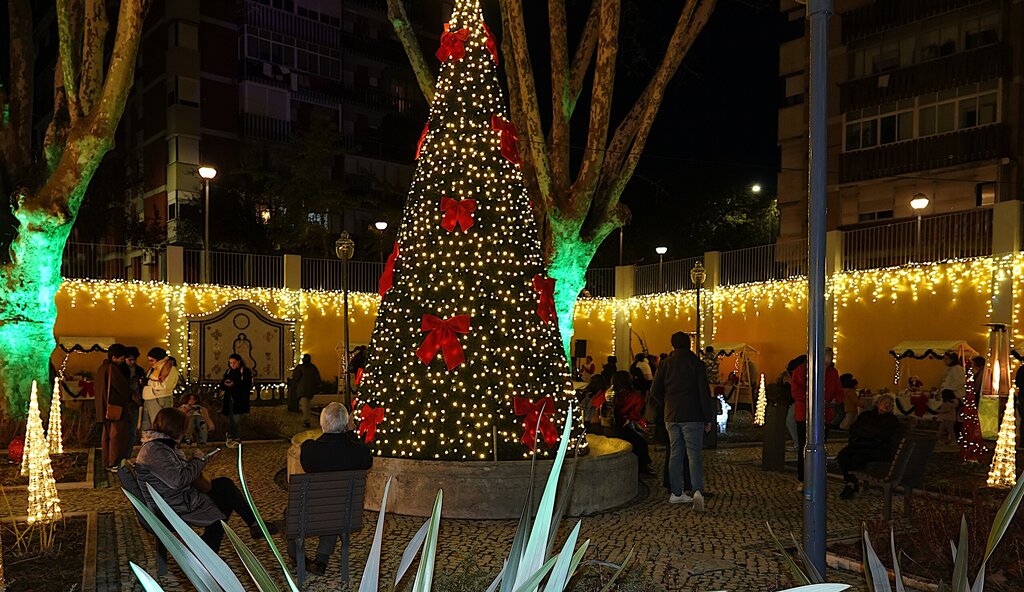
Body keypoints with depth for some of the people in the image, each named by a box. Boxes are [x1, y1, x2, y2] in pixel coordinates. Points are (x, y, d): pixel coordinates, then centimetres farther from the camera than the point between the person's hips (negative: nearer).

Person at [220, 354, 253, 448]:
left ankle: (237, 440, 0)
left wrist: (235, 385, -19)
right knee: (230, 420, 8)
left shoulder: (245, 371, -2)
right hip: (229, 399, 5)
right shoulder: (228, 371, 14)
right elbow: (221, 386, 14)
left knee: (237, 420, -8)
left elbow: (248, 386, -10)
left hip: (239, 400, -5)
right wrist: (225, 384, -10)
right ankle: (229, 438, 20)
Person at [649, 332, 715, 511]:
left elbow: (655, 392, 4)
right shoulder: (695, 363, -4)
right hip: (692, 416, -3)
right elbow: (704, 392, -7)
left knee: (675, 453, 11)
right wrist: (708, 418, -2)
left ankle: (676, 493, 15)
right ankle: (698, 491, -19)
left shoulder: (666, 363, 5)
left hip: (672, 416, 3)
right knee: (694, 454, -3)